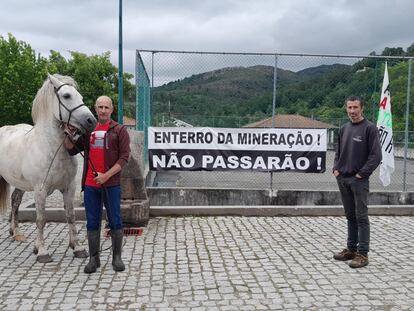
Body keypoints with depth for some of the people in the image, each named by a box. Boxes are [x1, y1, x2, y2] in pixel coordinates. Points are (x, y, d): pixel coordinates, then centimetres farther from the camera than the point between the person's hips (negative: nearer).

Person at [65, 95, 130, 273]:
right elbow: (71, 150, 15)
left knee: (115, 221, 4)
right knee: (92, 222, 9)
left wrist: (106, 175, -18)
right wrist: (68, 133, -3)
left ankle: (117, 257, 17)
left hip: (111, 184, -3)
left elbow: (124, 157, -9)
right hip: (90, 185, 4)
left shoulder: (119, 130, -1)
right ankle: (93, 258, 20)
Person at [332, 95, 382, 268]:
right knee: (350, 216, 14)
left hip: (359, 181, -6)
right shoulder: (344, 129, 12)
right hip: (343, 179, 6)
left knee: (361, 217, -1)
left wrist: (362, 173, -13)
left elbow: (376, 155, -10)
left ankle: (362, 254, 5)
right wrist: (336, 168, 6)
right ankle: (351, 249, 23)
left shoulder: (369, 128, -6)